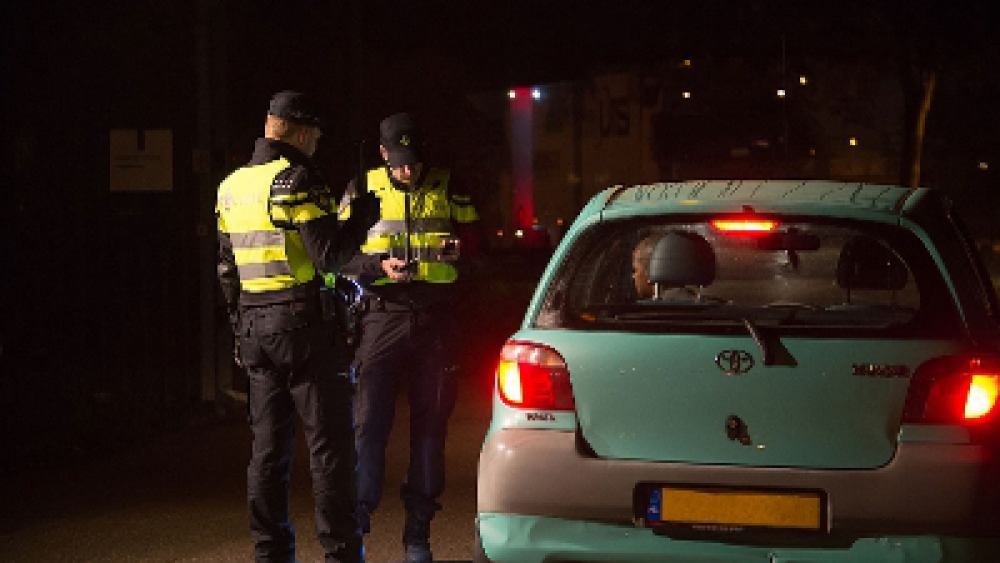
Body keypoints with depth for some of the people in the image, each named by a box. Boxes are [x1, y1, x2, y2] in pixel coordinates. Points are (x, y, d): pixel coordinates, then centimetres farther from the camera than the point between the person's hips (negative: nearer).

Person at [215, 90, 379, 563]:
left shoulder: (232, 187, 13)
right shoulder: (297, 179, -12)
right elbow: (330, 256, -17)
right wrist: (362, 218, -2)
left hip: (255, 328, 7)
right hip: (305, 326, -7)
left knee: (268, 448, 11)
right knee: (329, 445, -2)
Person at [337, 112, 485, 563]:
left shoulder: (448, 191, 8)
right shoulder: (363, 190, 6)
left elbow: (475, 251, 11)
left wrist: (458, 252, -11)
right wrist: (380, 266, -14)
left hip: (435, 320, 1)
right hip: (382, 318, -1)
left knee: (430, 425, 5)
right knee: (369, 421, -9)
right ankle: (355, 523, -4)